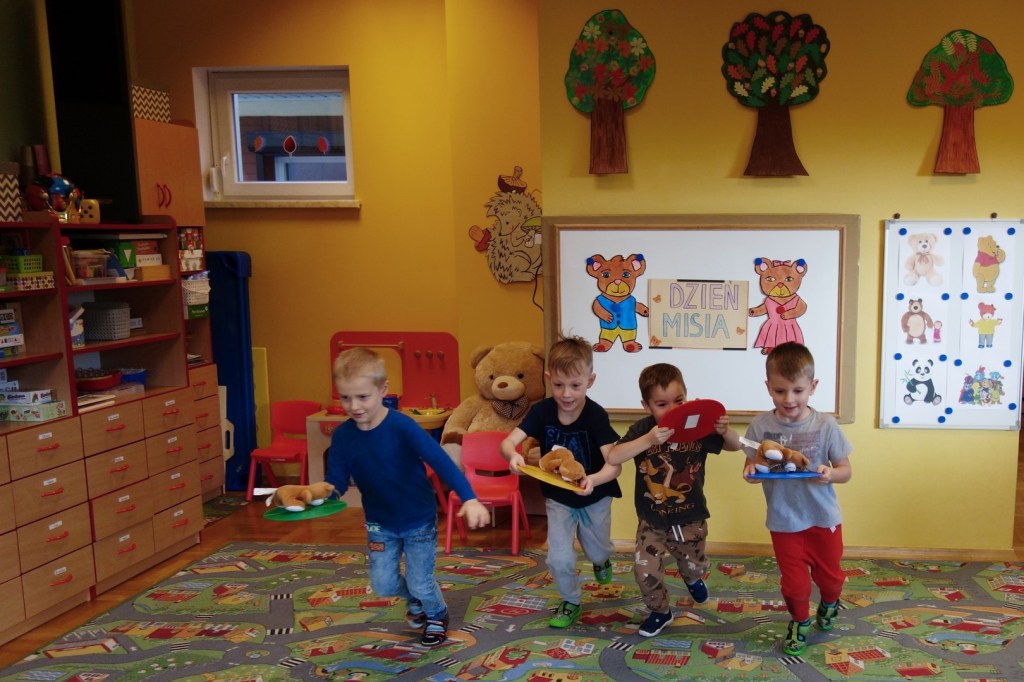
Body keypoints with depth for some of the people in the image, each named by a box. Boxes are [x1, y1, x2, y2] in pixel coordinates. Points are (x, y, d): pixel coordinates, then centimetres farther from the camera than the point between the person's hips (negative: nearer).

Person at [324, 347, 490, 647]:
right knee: (383, 584, 6)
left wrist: (469, 499, -46)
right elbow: (335, 484, -9)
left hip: (419, 520, -4)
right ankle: (415, 600, 43)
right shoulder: (342, 436, -13)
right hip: (380, 523, 4)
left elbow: (441, 462, -33)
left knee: (420, 583, 2)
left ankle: (437, 615, 39)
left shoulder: (402, 426, -26)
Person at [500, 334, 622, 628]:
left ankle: (602, 559, 60)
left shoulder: (596, 416, -29)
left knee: (597, 551, 21)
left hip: (594, 497, -1)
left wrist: (594, 480, -57)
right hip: (557, 497, 1)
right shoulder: (541, 411, -20)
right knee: (559, 559, -1)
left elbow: (615, 464, -35)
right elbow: (507, 441, -25)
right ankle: (571, 602, 29)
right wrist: (513, 455, -49)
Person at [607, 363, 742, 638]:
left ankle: (692, 579, 60)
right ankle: (660, 611, 28)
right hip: (652, 520, -1)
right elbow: (613, 457, -30)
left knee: (695, 565, 21)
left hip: (690, 518, 1)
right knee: (645, 570, -2)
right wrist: (648, 440, -44)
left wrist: (725, 430, -26)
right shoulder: (642, 429, -17)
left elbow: (735, 446, -2)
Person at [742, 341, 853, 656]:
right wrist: (750, 472, -24)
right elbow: (751, 467, 0)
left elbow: (845, 471, -4)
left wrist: (829, 474, -26)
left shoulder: (825, 425, -14)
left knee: (829, 575, 19)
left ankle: (829, 604, 54)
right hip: (784, 521, 0)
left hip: (824, 518, 0)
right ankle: (799, 621, 41)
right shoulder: (760, 425, -12)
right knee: (795, 583, 11)